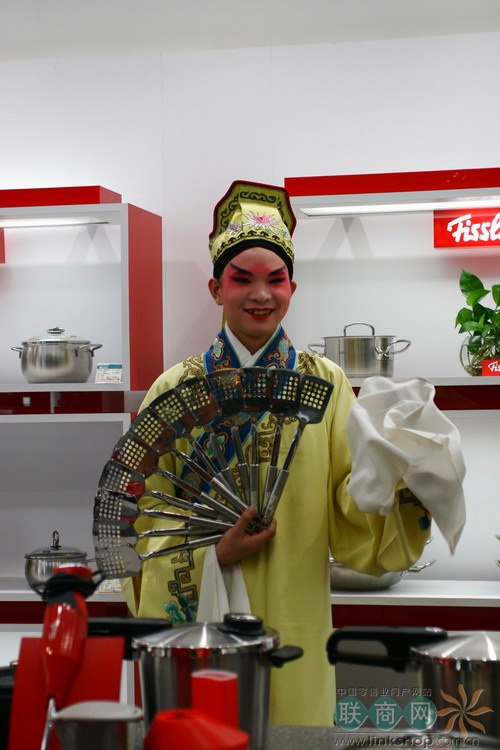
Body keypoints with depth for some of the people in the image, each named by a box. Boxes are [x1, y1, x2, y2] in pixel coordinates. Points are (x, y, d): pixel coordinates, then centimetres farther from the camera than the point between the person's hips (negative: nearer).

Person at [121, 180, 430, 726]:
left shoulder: (326, 384, 1)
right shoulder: (177, 389, -1)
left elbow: (348, 513, 1)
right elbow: (150, 516, 1)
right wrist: (211, 554, -14)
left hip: (294, 618, 1)